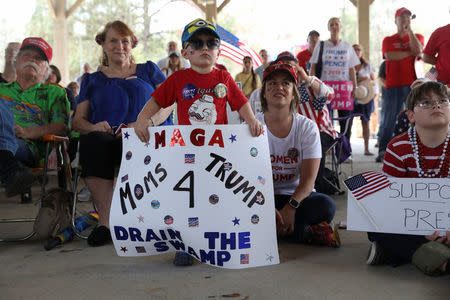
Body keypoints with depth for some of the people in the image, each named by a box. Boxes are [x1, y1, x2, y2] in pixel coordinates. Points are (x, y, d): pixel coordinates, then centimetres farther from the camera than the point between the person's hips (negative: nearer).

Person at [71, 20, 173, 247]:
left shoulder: (148, 70, 22)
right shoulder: (92, 80, 25)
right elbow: (77, 120, 18)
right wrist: (94, 127, -7)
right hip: (106, 137, 2)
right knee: (93, 142, -36)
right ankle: (105, 220, -34)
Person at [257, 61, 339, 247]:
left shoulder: (308, 127, 0)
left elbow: (308, 179, -9)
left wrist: (291, 206, -30)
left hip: (296, 197, 0)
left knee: (326, 205, -30)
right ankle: (309, 233, -24)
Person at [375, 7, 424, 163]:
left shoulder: (417, 37, 16)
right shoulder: (388, 40, 14)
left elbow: (418, 50, -6)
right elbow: (389, 56, -5)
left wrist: (409, 30, -2)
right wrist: (409, 53, -1)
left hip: (412, 84, 0)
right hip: (393, 85, 0)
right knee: (388, 119, -3)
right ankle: (383, 151, 1)